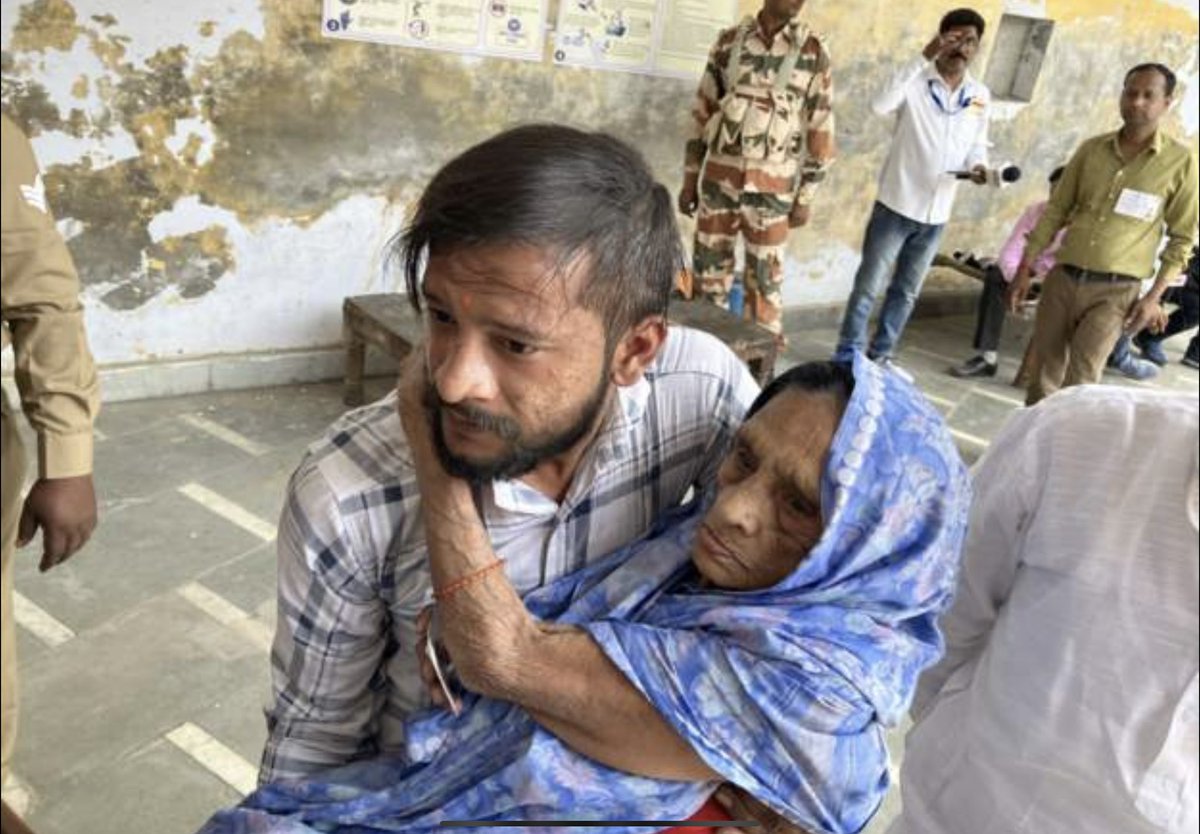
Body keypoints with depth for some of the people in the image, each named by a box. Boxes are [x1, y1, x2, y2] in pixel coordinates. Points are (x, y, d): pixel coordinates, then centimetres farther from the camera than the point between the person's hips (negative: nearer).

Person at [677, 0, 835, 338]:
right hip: (719, 177, 2)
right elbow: (703, 111, 8)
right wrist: (690, 178, 7)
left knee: (764, 279, 2)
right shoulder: (729, 40, 4)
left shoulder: (814, 52, -2)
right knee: (708, 270, 8)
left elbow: (820, 129, 0)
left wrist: (806, 196, -2)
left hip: (772, 186, -2)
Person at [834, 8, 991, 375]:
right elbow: (880, 105, -30)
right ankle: (847, 355, 14)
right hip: (897, 205, -5)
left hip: (936, 213, 5)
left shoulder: (980, 96, 5)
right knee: (868, 285, 2)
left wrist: (977, 166, -8)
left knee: (906, 291, 14)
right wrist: (923, 59, -31)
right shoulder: (916, 81, -10)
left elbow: (977, 145, 14)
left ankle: (880, 354, 27)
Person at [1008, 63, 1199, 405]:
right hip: (1062, 279, 3)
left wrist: (1154, 296, -6)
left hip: (1115, 291, -3)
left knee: (1079, 383, -10)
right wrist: (1025, 269, 5)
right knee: (1044, 375, 7)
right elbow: (1056, 211, 9)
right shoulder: (1092, 148, 5)